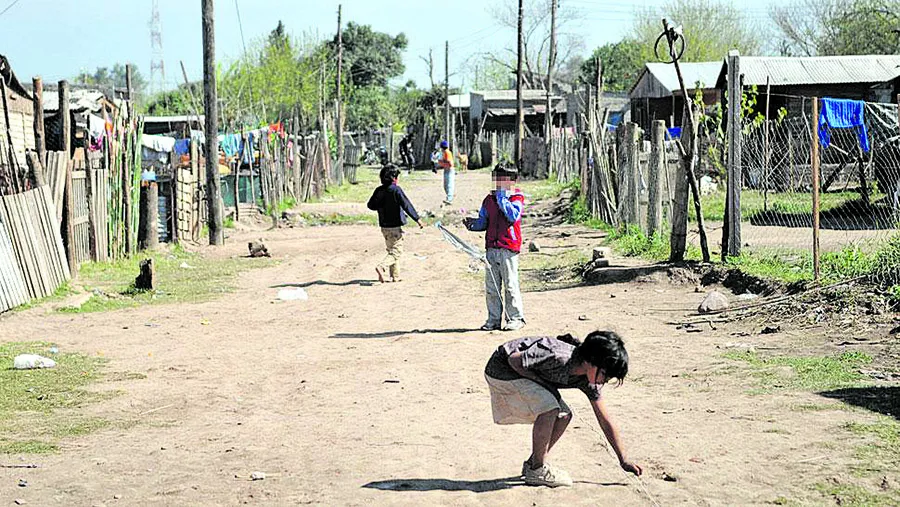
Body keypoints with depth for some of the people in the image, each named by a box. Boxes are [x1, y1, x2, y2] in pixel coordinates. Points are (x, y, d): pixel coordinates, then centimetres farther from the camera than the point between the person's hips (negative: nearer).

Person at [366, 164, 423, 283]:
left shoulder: (379, 190, 4)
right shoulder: (395, 190, -16)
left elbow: (370, 205, 11)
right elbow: (406, 205, -18)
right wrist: (417, 219, -14)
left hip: (384, 226, 7)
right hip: (395, 226, -7)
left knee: (392, 250, 18)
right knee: (396, 252, -4)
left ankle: (395, 276, 19)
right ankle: (382, 267, -24)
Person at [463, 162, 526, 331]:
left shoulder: (516, 198, -1)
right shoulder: (489, 199, 15)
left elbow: (513, 216, -18)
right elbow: (483, 222, 18)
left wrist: (502, 198, -14)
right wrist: (472, 223, -3)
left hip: (508, 248, -6)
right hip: (491, 248, 6)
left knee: (510, 285, -3)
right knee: (491, 287, 7)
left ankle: (516, 318, 6)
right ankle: (494, 319, 14)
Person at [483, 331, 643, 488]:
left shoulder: (588, 381, -8)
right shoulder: (559, 357, -35)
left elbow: (605, 421, -1)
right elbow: (514, 360, -26)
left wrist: (624, 459, -1)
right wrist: (542, 382, -20)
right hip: (502, 369, -8)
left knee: (564, 416, -3)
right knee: (549, 408, -24)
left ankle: (532, 463, 11)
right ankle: (537, 470, -11)